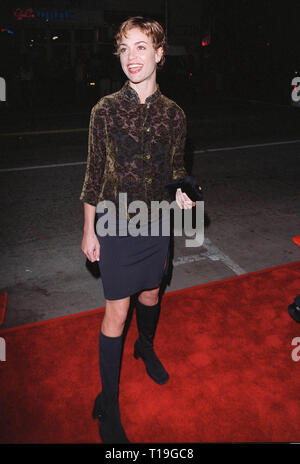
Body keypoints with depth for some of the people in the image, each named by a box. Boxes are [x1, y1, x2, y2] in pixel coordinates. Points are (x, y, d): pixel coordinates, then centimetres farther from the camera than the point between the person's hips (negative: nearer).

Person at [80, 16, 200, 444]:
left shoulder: (173, 114, -1)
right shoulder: (105, 110, -8)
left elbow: (175, 168, 10)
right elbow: (94, 173, -5)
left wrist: (181, 193, -12)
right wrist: (89, 230, -4)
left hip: (156, 221, 3)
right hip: (116, 223, -3)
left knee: (151, 295, 21)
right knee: (117, 311, 1)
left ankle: (146, 348, 53)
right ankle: (108, 404, 20)